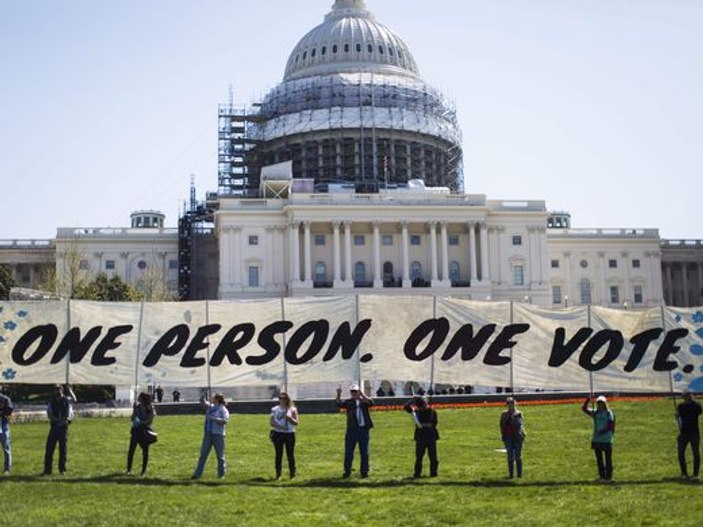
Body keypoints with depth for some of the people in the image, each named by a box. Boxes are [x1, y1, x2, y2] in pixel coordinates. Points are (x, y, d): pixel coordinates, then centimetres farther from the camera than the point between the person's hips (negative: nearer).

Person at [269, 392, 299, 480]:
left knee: (290, 454, 0)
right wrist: (279, 426, -14)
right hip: (278, 434, 1)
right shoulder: (275, 409, 7)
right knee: (279, 454, 2)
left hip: (290, 434, -1)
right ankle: (278, 474, 9)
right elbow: (272, 422, 3)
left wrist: (289, 418, -17)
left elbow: (296, 423, 1)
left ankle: (292, 474, 6)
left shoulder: (292, 409, 4)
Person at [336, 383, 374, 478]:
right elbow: (339, 404, -10)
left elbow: (371, 403, -14)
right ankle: (347, 471, 12)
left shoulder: (364, 401, 8)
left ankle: (364, 471, 13)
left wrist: (362, 395, -23)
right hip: (352, 430, 0)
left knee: (364, 452, 5)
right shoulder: (348, 402, 8)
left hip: (364, 429, 0)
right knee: (348, 452, 3)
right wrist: (338, 395, -28)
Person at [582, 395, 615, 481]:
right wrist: (588, 399, -17)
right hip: (596, 440, 4)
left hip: (607, 440, -4)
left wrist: (601, 432, -23)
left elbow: (609, 427, -12)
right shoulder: (594, 413, 5)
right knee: (599, 459, 9)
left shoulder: (609, 414, -6)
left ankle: (608, 476, 9)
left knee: (608, 459, 2)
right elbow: (584, 409, -6)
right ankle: (602, 476, 17)